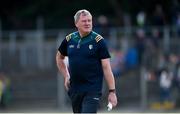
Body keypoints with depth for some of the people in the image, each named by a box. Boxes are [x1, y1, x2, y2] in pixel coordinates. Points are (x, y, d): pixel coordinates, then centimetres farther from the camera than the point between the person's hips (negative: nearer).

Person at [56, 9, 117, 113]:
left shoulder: (98, 40, -7)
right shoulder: (69, 39, 5)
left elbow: (106, 67, -9)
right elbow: (59, 57, 25)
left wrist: (112, 91, -13)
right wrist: (66, 76, 15)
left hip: (93, 90, -5)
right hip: (74, 89, 5)